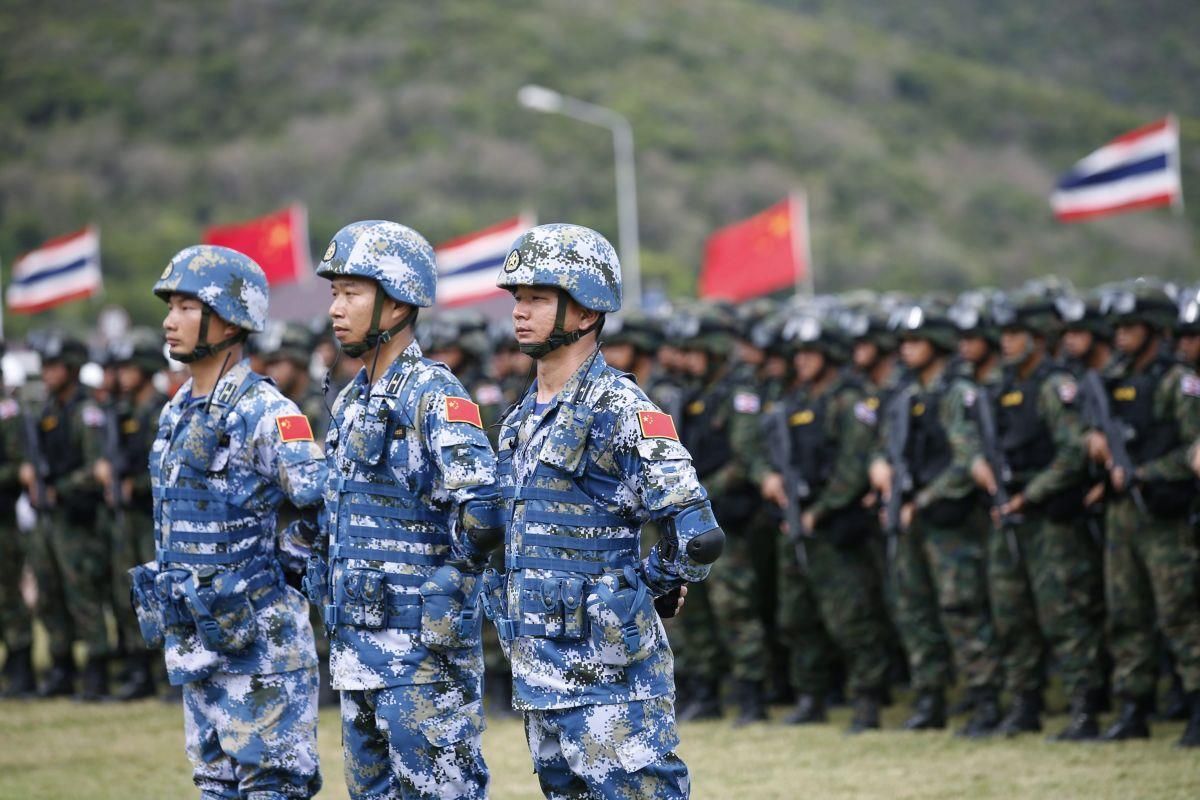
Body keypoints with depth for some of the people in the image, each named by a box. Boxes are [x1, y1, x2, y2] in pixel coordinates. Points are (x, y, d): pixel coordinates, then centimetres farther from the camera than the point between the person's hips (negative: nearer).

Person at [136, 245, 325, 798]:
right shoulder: (175, 414, 12)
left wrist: (284, 560, -12)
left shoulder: (265, 413, -15)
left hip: (257, 641, -9)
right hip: (193, 640, 9)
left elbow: (326, 504, -22)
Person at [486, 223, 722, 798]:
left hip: (607, 679, -9)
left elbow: (697, 537, -18)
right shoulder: (524, 416, 14)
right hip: (538, 674, 9)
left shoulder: (618, 409, -13)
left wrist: (647, 590, -4)